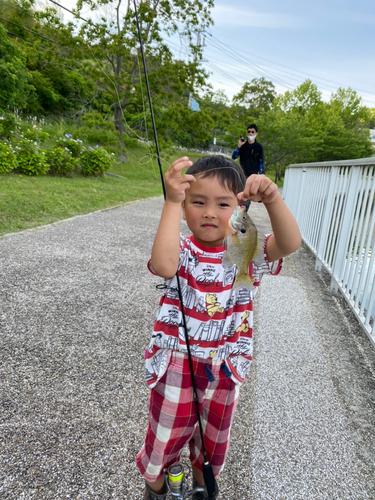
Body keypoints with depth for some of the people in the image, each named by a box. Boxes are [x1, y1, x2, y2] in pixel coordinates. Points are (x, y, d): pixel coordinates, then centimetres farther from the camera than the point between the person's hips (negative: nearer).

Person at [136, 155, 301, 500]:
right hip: (177, 363, -2)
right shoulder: (182, 251, -15)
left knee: (215, 432, 27)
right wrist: (172, 202, -42)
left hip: (225, 366, 3)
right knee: (168, 432, 20)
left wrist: (272, 199, -43)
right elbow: (163, 265, -39)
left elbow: (290, 244, -27)